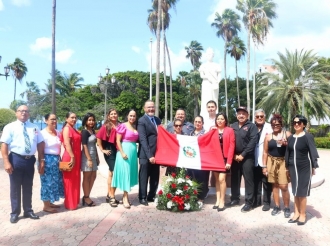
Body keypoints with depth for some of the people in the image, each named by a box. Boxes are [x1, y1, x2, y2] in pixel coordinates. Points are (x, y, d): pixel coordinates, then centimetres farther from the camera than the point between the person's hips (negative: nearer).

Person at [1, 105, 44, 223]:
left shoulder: (34, 128, 9)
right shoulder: (10, 127, -1)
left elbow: (40, 144, 9)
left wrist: (42, 161, 4)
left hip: (30, 160, 3)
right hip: (16, 159, -3)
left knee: (28, 188, 15)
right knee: (15, 188, 8)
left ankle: (28, 211, 29)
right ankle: (15, 213, 22)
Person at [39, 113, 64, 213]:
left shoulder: (58, 133, 9)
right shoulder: (43, 133, -12)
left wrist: (59, 159, 11)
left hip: (56, 159, 8)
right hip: (48, 160, -8)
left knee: (55, 182, 13)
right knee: (48, 182, 0)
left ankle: (49, 203, 26)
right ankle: (46, 206, 10)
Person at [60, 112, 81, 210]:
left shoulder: (73, 129, 17)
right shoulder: (67, 128, -11)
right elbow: (67, 144, -20)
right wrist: (72, 157, -24)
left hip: (76, 157, 9)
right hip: (70, 157, -9)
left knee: (75, 180, 15)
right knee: (70, 180, 0)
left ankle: (74, 201, 25)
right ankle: (70, 204, 9)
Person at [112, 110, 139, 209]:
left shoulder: (136, 127, 11)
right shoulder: (123, 126, -7)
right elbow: (118, 141, -10)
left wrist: (134, 151, 6)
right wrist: (122, 153, -17)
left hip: (133, 152, 7)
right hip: (124, 151, -6)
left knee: (130, 174, 10)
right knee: (125, 173, -3)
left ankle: (125, 195, 21)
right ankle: (125, 198, 5)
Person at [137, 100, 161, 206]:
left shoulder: (158, 120, 13)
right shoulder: (141, 121, -8)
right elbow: (143, 140, -15)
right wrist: (149, 155, -21)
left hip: (156, 154, 6)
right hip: (146, 155, -6)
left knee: (155, 178, 13)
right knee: (144, 177, 6)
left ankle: (151, 196, 26)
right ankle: (142, 198, 19)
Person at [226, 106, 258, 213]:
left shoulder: (252, 126, -3)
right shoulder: (233, 126, 11)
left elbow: (253, 142, -12)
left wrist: (242, 155, -14)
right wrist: (234, 155, -3)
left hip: (247, 157, -4)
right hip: (235, 157, 5)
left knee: (248, 179, 0)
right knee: (234, 179, 12)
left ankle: (248, 202, 9)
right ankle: (235, 199, 25)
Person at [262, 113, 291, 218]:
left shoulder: (287, 134, 0)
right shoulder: (268, 136, 4)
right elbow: (265, 152, 6)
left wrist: (286, 143, -20)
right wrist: (264, 166, 3)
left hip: (284, 162, -2)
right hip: (272, 162, 2)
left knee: (283, 186, -5)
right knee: (275, 185, 9)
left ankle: (287, 208, 13)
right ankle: (277, 207, 22)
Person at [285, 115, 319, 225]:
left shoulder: (308, 136, -8)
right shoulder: (290, 137, 7)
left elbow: (313, 152, -9)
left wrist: (314, 167, -13)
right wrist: (287, 166, 12)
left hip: (304, 168, -5)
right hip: (293, 167, 5)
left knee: (302, 192, 3)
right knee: (295, 191, 12)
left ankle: (302, 215, 16)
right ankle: (296, 213, 22)